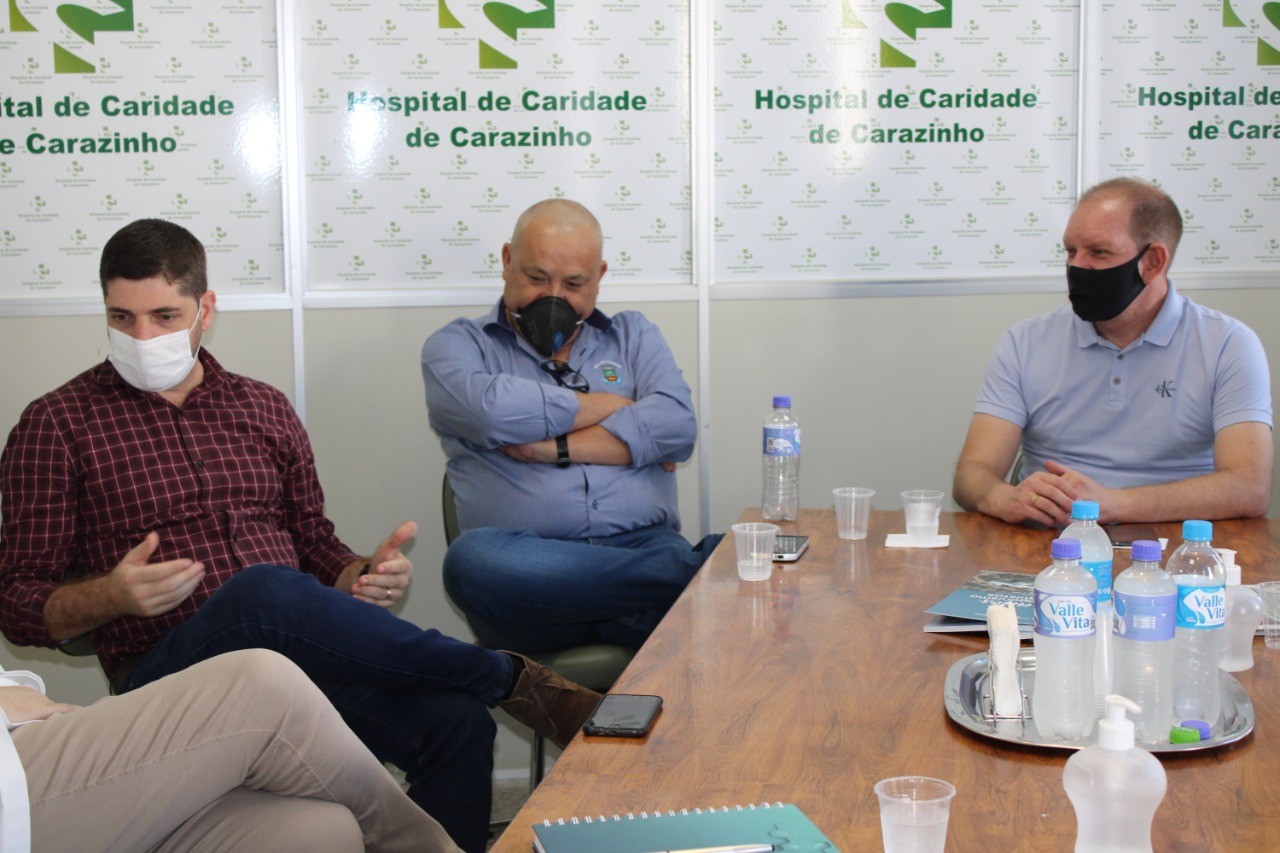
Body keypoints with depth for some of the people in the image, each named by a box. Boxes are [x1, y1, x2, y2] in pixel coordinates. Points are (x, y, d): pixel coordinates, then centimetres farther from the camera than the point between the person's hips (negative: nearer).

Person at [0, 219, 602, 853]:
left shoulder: (265, 409, 19)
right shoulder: (58, 425, 8)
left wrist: (363, 576, -1)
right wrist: (112, 595, -15)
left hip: (300, 653, 4)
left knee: (455, 721, -26)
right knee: (266, 591, -37)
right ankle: (509, 677, -22)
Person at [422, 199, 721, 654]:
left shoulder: (633, 335, 25)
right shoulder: (457, 345, 17)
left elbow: (677, 424, 4)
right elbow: (491, 411, -8)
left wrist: (553, 449, -4)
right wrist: (616, 408, 4)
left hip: (642, 545, 0)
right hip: (528, 564, 1)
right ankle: (695, 574, -34)